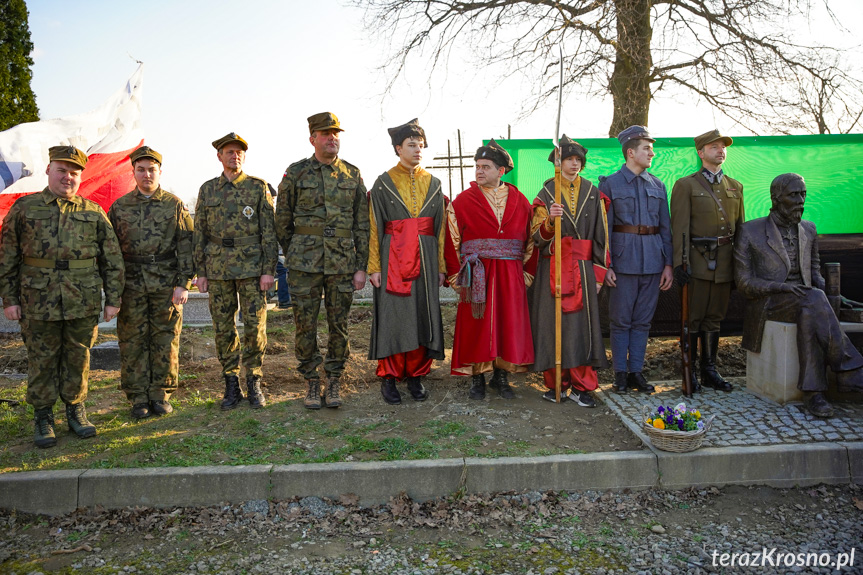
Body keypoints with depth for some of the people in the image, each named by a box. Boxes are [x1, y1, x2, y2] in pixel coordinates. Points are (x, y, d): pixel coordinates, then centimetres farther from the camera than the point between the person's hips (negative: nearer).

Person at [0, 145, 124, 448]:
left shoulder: (93, 212, 8)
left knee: (78, 358, 8)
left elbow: (112, 259, 7)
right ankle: (43, 418, 19)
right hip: (38, 302, 0)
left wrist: (113, 298, 2)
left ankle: (76, 411, 23)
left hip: (83, 302, 1)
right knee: (42, 360, 6)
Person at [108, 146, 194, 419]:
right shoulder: (119, 207, 9)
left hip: (167, 285, -1)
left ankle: (161, 394, 16)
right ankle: (138, 398, 14)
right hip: (132, 285, 1)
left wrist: (183, 283, -7)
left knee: (166, 340, 3)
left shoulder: (174, 205, 4)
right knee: (133, 342, 3)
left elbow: (186, 246, 1)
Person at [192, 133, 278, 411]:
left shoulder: (258, 187, 3)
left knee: (255, 326, -3)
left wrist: (268, 270, -8)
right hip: (218, 269, 3)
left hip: (252, 267, -2)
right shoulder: (208, 190, 11)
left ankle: (254, 384, 11)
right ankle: (232, 386, 17)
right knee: (223, 328, 5)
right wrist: (200, 272, 5)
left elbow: (269, 231, -1)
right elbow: (200, 233, 11)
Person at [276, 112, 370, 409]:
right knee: (305, 324, 3)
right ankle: (312, 383, 17)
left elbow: (362, 224, 6)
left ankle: (333, 383, 19)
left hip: (343, 262, 1)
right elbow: (283, 220, 10)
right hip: (305, 262, -1)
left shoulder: (353, 175, 7)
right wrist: (292, 256, 12)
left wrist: (361, 266, 1)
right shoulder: (296, 173, 2)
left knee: (339, 324, 5)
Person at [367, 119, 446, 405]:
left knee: (423, 315, 4)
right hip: (393, 259, -3)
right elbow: (374, 228, -1)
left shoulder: (433, 184, 11)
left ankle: (416, 375, 17)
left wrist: (441, 266, 6)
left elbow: (440, 228, 11)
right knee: (393, 316, -2)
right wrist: (374, 266, -7)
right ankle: (389, 377, 10)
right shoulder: (383, 183, 2)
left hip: (425, 259, 3)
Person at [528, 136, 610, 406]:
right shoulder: (546, 194, 5)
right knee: (553, 323, -1)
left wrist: (599, 273, 2)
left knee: (583, 323, -2)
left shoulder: (593, 193, 10)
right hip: (552, 268, -1)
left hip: (583, 268, 1)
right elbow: (537, 237, -2)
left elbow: (601, 235, 8)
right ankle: (557, 384, 10)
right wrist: (550, 220, -22)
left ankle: (581, 386, 6)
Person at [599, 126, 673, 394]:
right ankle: (620, 373, 12)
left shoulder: (658, 185, 13)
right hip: (624, 259, -4)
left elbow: (665, 228, 12)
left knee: (643, 321, 9)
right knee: (620, 320, 2)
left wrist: (668, 264, 5)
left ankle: (636, 371, 18)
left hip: (653, 262, 4)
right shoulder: (610, 184, 0)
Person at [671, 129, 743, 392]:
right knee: (693, 318, -1)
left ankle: (709, 370, 22)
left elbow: (740, 228, 17)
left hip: (725, 262, 5)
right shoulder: (686, 185, -1)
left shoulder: (735, 187, 15)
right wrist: (678, 263, -15)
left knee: (714, 318, 12)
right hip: (698, 261, -5)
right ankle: (688, 372, 9)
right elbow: (680, 228, -8)